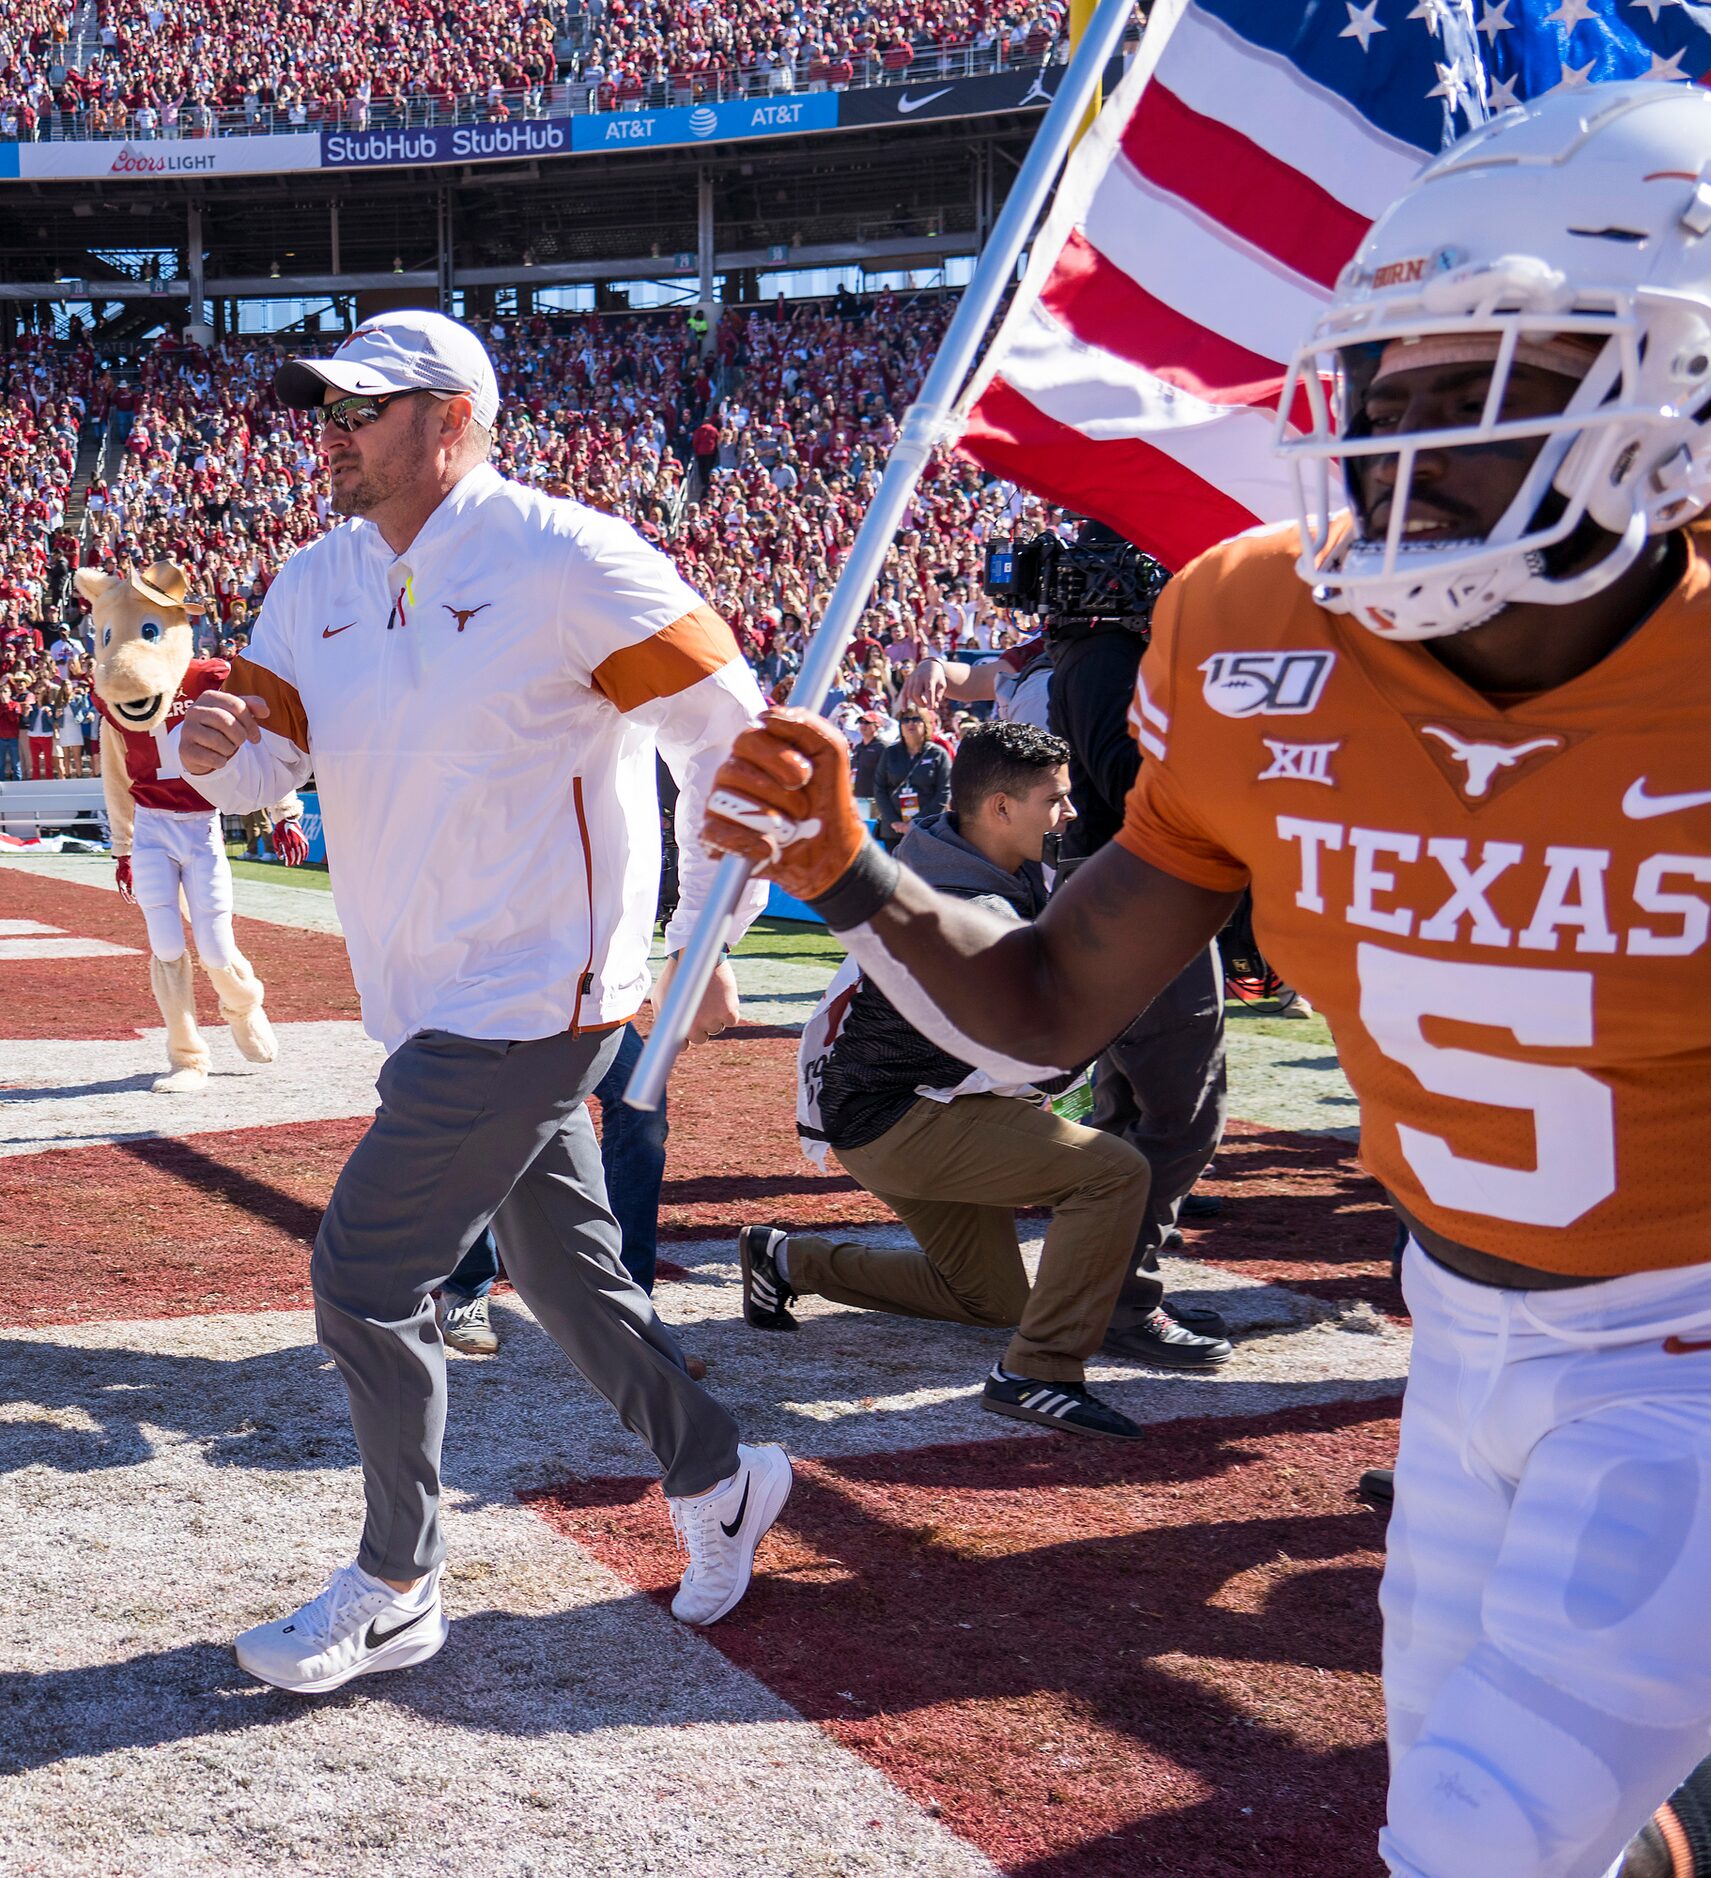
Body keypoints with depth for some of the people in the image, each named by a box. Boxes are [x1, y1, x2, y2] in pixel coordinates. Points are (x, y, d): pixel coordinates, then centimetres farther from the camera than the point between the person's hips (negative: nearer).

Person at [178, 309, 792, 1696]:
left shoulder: (563, 561, -14)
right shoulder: (318, 585, 8)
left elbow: (730, 735, -12)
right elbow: (269, 755, 7)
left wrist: (707, 946, -11)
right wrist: (217, 748, -18)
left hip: (534, 1001, -8)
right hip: (437, 1006, 8)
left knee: (365, 1275, -7)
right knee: (566, 1276, 17)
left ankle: (397, 1591, 10)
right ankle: (717, 1478, 37)